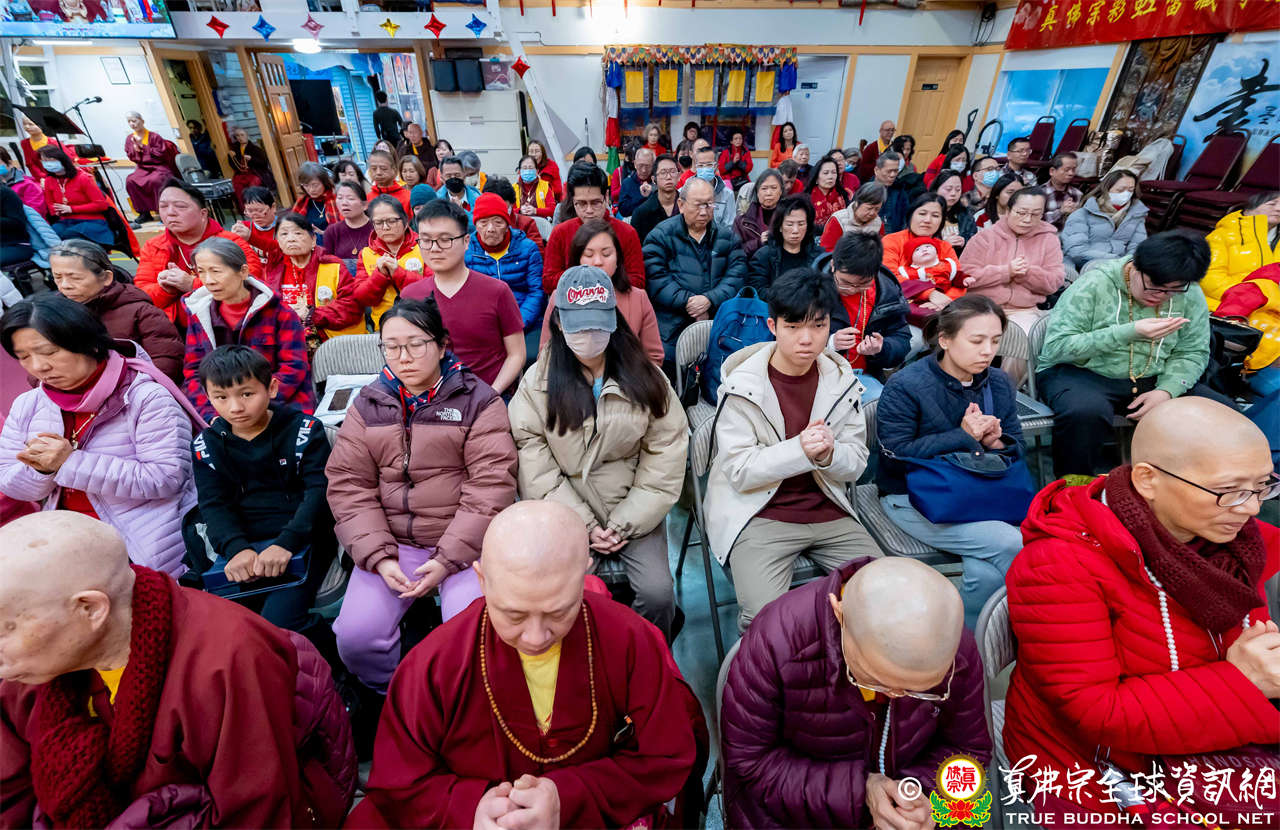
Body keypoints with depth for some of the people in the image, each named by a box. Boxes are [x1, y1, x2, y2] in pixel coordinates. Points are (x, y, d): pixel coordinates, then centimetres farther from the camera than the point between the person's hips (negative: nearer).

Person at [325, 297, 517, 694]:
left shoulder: (478, 400, -4)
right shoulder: (368, 404, 8)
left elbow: (491, 484, -11)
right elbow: (348, 485, 2)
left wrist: (449, 558, -16)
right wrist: (378, 556, -10)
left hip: (463, 541, -3)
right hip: (390, 542, 4)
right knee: (355, 636, -12)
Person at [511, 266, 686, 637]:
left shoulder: (646, 379, 1)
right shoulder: (538, 380, 0)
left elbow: (665, 455, -1)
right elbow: (534, 459, -5)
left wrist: (624, 523, -7)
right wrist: (584, 524, -10)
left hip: (634, 512, 1)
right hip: (564, 513, 0)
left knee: (658, 592, -17)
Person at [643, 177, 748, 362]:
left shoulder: (726, 237, 14)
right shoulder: (661, 235, 3)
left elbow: (737, 275, 2)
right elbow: (655, 278, -8)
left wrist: (710, 299, -15)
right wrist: (687, 301, -16)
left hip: (718, 328, 3)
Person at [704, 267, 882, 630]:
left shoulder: (842, 379, 4)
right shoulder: (742, 386, -10)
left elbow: (856, 463, 5)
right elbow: (740, 471, -13)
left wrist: (829, 453, -19)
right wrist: (800, 450, -27)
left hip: (828, 512, 5)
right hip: (759, 514, -4)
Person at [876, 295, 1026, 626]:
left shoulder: (1001, 384, 9)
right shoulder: (904, 386, -13)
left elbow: (1017, 448, 15)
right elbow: (895, 456, -18)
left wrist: (996, 442, -10)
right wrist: (962, 436, -18)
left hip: (980, 493, 6)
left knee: (987, 571, -23)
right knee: (1013, 544, -23)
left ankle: (969, 635, 8)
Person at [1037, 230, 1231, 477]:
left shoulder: (1190, 295, 4)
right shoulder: (1093, 285, -13)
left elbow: (1193, 352, 9)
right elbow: (1055, 348, -19)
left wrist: (1167, 390, -11)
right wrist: (1130, 332, -24)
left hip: (1152, 381, 6)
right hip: (1081, 373, -6)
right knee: (1086, 412, -38)